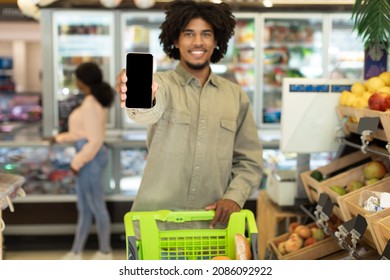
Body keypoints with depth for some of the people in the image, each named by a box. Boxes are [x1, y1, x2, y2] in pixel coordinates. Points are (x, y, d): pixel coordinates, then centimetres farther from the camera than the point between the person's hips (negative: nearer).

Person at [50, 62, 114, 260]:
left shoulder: (91, 105, -19)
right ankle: (76, 252, 23)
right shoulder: (94, 101, 11)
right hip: (89, 158, 10)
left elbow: (95, 140, -22)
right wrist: (61, 138, 23)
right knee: (84, 208, 14)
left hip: (90, 158, -10)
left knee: (96, 207, 3)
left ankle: (105, 252, 18)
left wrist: (77, 162, -16)